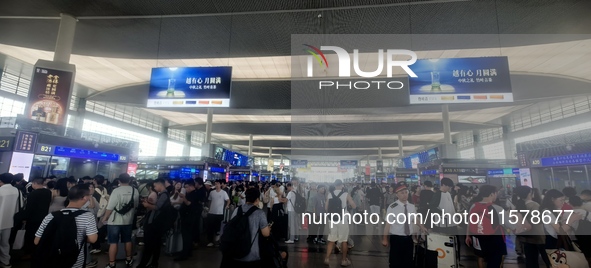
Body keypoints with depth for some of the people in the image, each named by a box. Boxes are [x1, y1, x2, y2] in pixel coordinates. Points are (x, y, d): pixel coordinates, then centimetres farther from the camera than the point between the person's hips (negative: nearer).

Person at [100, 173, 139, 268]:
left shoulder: (116, 190, -16)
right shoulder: (135, 191, -3)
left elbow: (110, 207, -17)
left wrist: (104, 218, -2)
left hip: (115, 221, -4)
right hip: (128, 220, 5)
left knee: (113, 243, 4)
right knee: (128, 241, 17)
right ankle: (128, 260, 30)